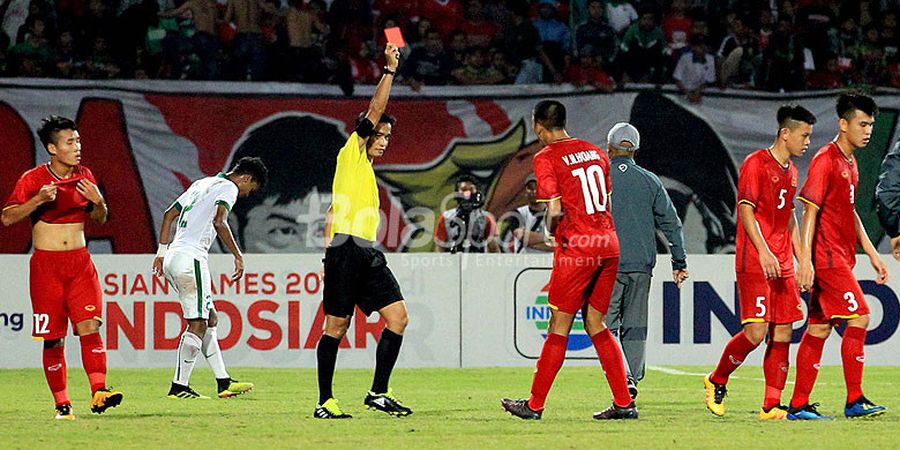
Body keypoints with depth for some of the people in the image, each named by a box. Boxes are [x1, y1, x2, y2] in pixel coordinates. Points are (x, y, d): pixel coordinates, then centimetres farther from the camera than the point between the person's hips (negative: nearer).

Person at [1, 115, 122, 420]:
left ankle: (99, 392, -22)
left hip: (80, 262, 3)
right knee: (53, 338, 0)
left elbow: (100, 219, 18)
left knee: (90, 326, -15)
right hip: (46, 264, -2)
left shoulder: (84, 176, 8)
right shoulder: (33, 179, -4)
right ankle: (62, 403, 6)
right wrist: (39, 199, -21)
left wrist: (98, 202, -5)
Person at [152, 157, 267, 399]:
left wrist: (162, 251, 25)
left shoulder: (202, 184, 24)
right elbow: (218, 222, -20)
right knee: (197, 324, -6)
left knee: (210, 318, 13)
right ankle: (179, 386, -8)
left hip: (172, 258, 10)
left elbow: (169, 215, 25)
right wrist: (238, 256, -15)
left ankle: (224, 382, 12)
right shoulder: (228, 187, -3)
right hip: (191, 258, -10)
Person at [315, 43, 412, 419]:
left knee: (398, 316, -2)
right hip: (346, 250, -9)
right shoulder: (351, 155, 1)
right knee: (336, 326, -5)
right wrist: (390, 71, -4)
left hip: (368, 254, 9)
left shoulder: (365, 170, 23)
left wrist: (329, 252, 21)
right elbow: (374, 111, -7)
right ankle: (325, 401, 1)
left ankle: (378, 393, 1)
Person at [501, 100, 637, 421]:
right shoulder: (595, 152, 14)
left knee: (559, 327, 0)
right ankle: (624, 403, 7)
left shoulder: (546, 158, -7)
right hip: (609, 245, 6)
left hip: (575, 249, -6)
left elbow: (555, 210, -15)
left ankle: (535, 404, 6)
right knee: (595, 325, 12)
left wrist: (551, 230, 4)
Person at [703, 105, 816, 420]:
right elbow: (746, 210, -13)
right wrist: (763, 252, -23)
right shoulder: (756, 164, -7)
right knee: (756, 331, -14)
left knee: (782, 334, 1)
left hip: (782, 265, 8)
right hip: (754, 263, -8)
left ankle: (772, 406, 2)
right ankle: (716, 382, 8)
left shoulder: (790, 171, 18)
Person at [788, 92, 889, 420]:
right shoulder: (825, 160, -12)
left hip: (841, 257, 9)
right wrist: (805, 260, -22)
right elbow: (810, 211, -16)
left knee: (819, 328, 7)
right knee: (858, 317, -13)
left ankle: (799, 405, 7)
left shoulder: (850, 163, 17)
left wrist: (872, 255, 22)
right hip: (827, 256, -9)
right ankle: (854, 400, -10)